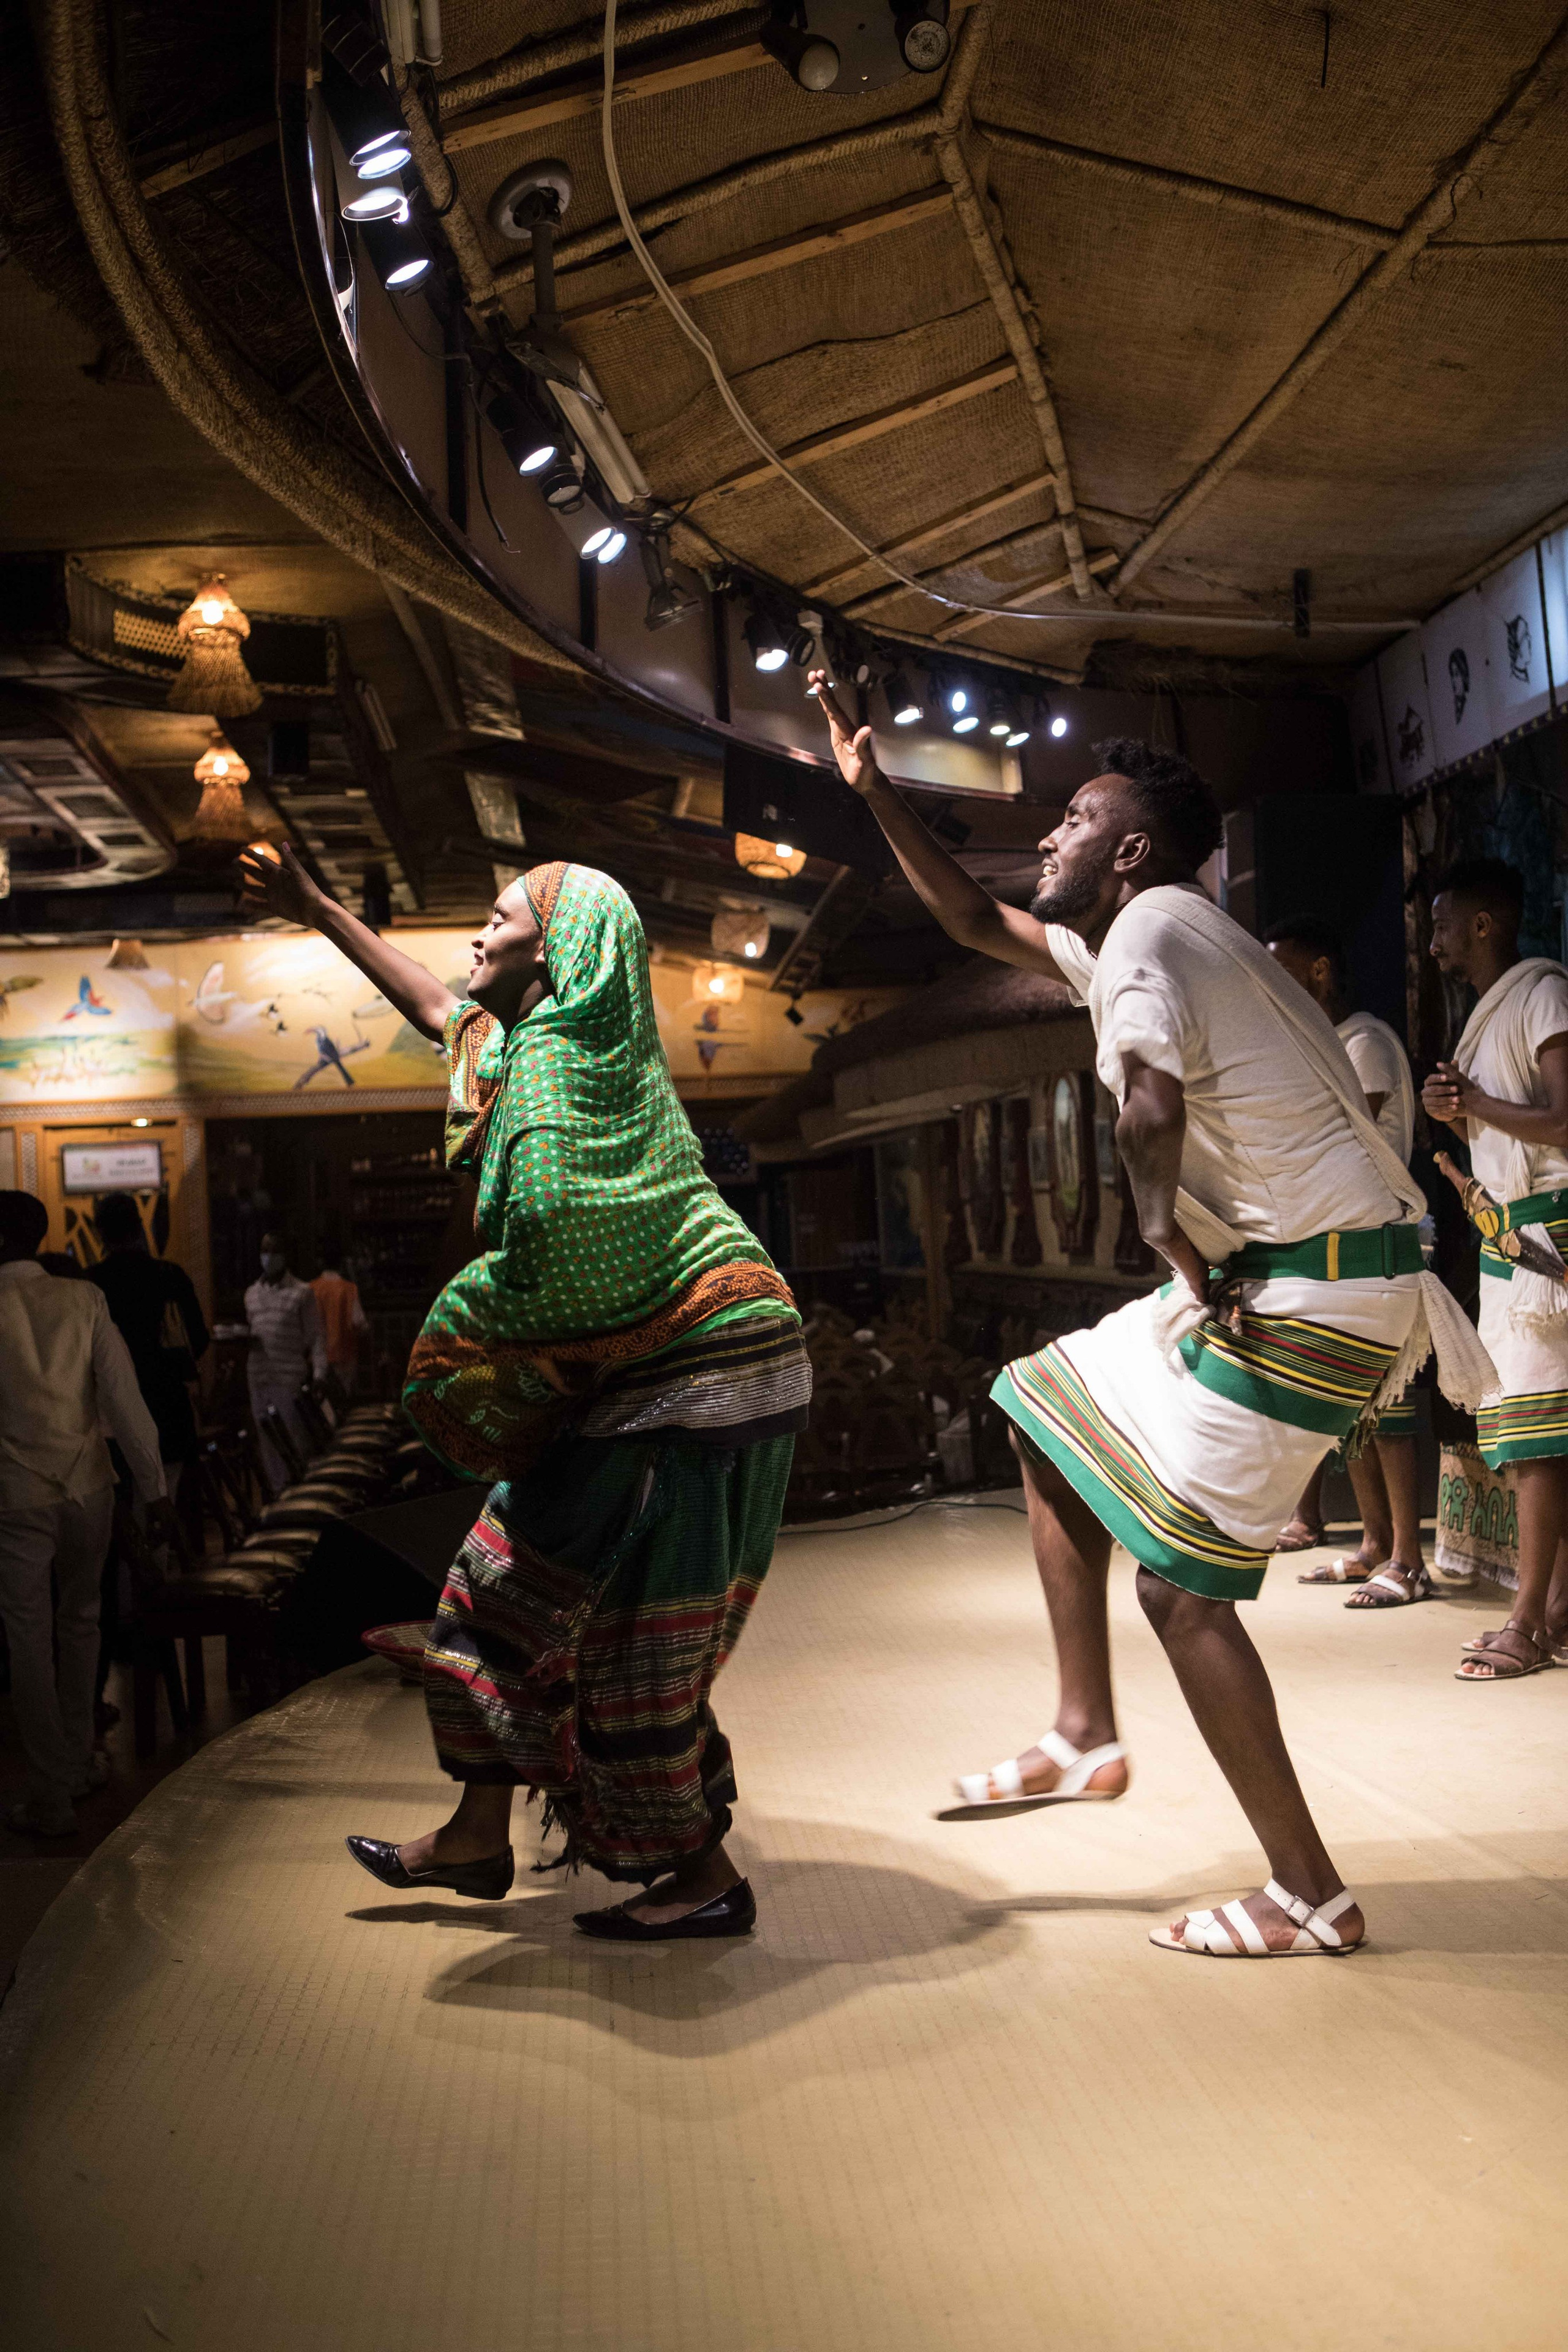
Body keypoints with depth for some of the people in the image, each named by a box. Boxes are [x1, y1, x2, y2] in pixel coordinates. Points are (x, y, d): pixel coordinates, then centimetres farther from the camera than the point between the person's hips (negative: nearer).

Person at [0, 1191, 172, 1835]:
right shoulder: (82, 1300, -4)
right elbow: (123, 1397, -7)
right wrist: (153, 1488, -4)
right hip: (88, 1486, 3)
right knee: (79, 1621, 21)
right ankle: (78, 1762, 33)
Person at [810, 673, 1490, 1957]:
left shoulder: (1152, 927, -13)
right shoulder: (1141, 932, 18)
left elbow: (1153, 1109, -28)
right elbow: (977, 922, 29)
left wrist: (1184, 1262, -14)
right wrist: (874, 789, 28)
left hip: (1314, 1288, -10)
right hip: (1271, 1273, 10)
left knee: (1182, 1584, -6)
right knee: (1054, 1409, 16)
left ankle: (1313, 1897, 5)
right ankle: (1085, 1738, 19)